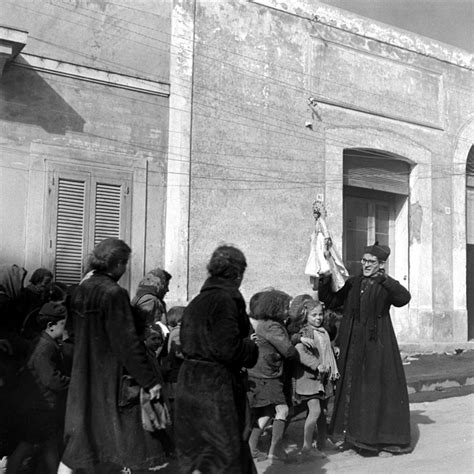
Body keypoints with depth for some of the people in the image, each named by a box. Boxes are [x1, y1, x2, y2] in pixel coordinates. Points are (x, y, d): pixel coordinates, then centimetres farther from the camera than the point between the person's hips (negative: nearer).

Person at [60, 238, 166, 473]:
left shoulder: (80, 290, 6)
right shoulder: (114, 293, -18)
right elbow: (128, 342, -20)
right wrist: (150, 380, -16)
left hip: (83, 376, 8)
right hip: (112, 378, -8)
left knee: (79, 440, 16)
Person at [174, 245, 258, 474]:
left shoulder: (196, 302, 10)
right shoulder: (226, 300, -16)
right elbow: (228, 349, -24)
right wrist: (252, 347, -4)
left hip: (190, 380, 8)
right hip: (216, 385, -8)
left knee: (195, 450, 19)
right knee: (225, 450, 4)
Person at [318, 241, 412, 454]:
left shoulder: (386, 286, -1)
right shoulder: (353, 283, 10)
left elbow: (404, 298, -20)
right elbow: (330, 301, 9)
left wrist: (384, 279, -31)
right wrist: (325, 280, -6)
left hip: (377, 344, -4)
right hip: (353, 345, 4)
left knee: (379, 387, -2)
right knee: (352, 387, 7)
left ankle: (385, 436, 10)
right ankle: (353, 434, 17)